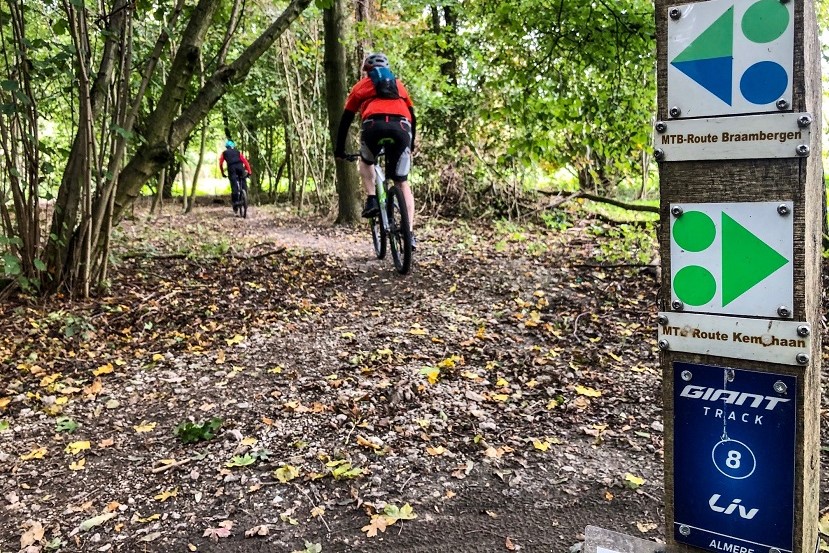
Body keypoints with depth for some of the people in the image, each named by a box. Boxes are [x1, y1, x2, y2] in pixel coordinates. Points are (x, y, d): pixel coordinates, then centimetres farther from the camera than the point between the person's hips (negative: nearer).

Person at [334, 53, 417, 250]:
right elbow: (412, 117, 33)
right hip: (401, 127, 2)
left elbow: (346, 120, 27)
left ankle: (372, 200, 9)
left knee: (366, 162, 31)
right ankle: (410, 233, 2)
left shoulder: (362, 85, 29)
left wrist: (339, 150, 34)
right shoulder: (398, 85, 35)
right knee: (402, 183, 11)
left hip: (374, 125, -1)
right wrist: (411, 146, 44)